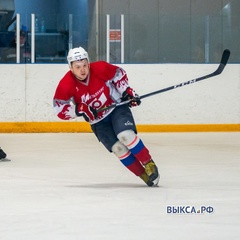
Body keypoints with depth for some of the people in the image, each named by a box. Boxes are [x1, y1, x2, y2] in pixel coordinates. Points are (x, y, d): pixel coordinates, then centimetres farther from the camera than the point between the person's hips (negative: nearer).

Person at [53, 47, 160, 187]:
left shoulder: (100, 69, -19)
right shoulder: (66, 85, -20)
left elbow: (119, 74, 0)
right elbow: (59, 109, -13)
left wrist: (127, 91, -7)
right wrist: (79, 110, -26)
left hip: (117, 107, -1)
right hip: (97, 121, 1)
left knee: (125, 135, -26)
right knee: (118, 148, -13)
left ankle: (149, 164, -10)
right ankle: (144, 175, -1)